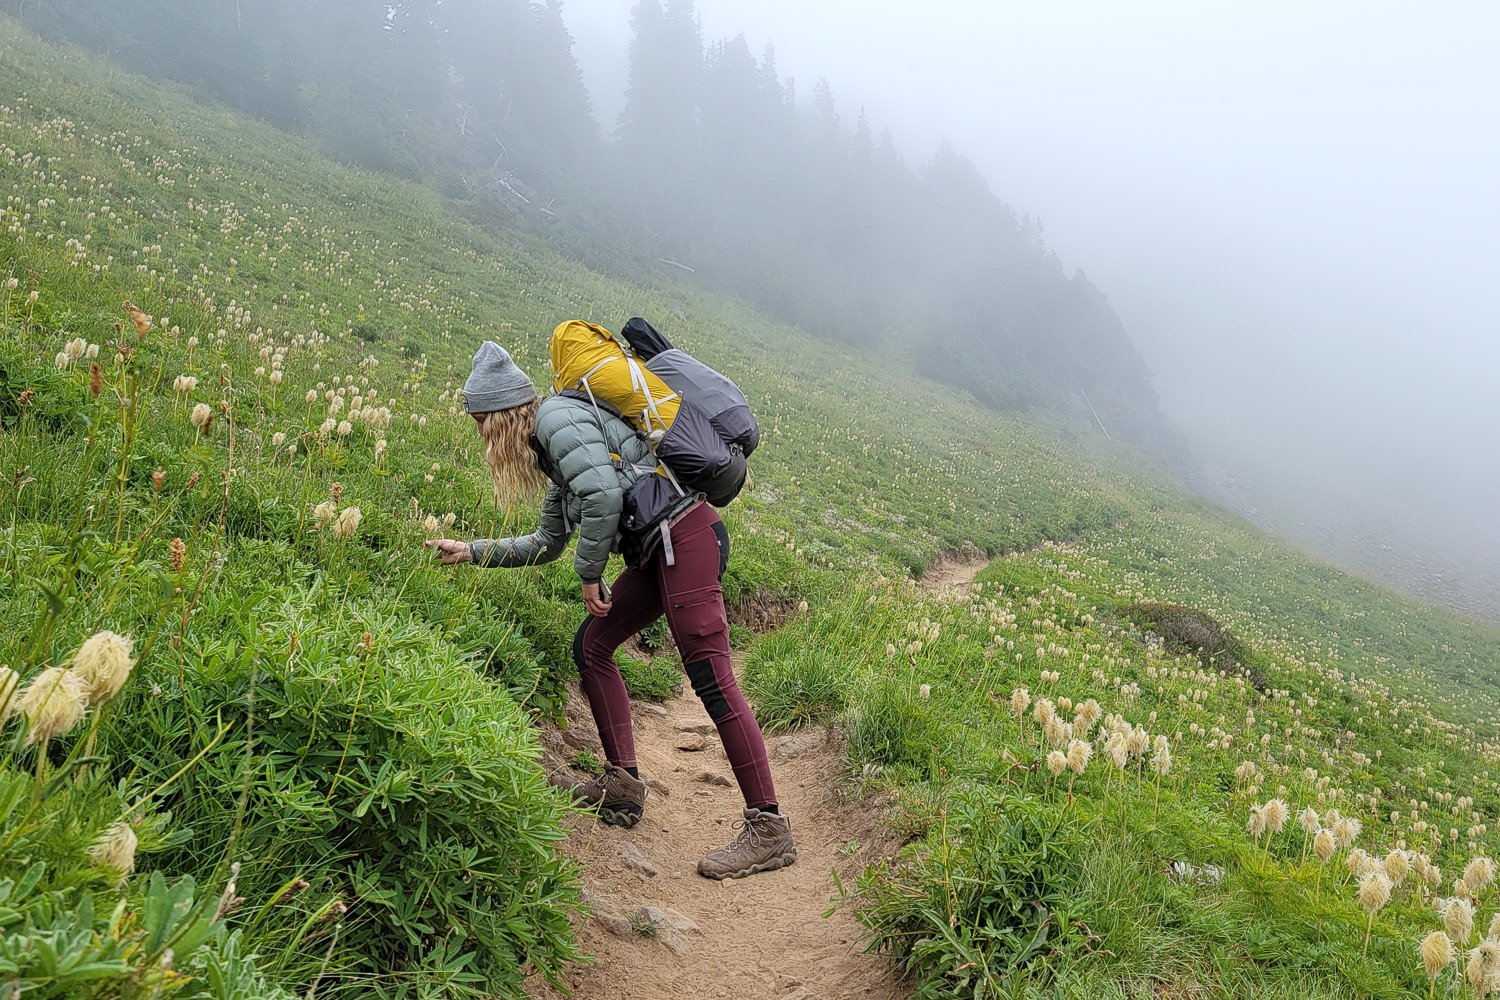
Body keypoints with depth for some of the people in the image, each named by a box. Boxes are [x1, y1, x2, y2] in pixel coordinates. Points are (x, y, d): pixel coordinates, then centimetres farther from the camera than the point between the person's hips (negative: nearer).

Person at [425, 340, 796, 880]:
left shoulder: (557, 416, -6)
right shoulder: (553, 449, 25)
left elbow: (603, 494, -22)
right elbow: (546, 543, 34)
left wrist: (589, 574, -9)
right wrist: (471, 551, 36)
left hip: (684, 535, -10)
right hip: (659, 550, 10)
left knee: (710, 678, -14)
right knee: (590, 647, 14)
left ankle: (769, 829, -12)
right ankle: (623, 783, 18)